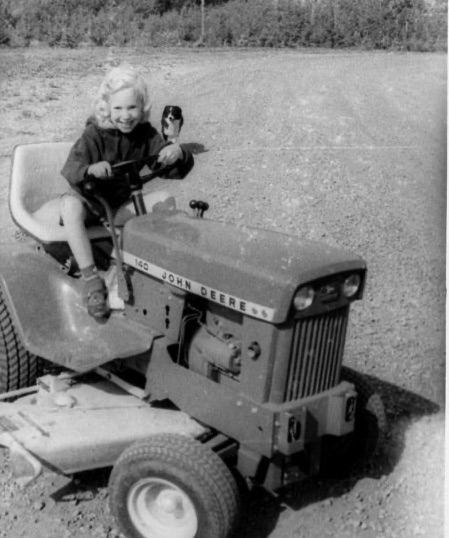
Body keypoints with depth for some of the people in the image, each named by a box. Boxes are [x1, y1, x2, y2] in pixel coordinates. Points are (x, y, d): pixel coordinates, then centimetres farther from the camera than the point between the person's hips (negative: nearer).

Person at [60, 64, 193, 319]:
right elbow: (70, 170, -30)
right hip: (92, 202, -3)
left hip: (125, 204, 4)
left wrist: (178, 153, -35)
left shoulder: (146, 135, -5)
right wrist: (90, 169, -55)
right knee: (70, 205, -36)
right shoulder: (95, 135, -16)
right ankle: (91, 280, -34)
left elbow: (179, 171, -10)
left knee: (166, 199, -18)